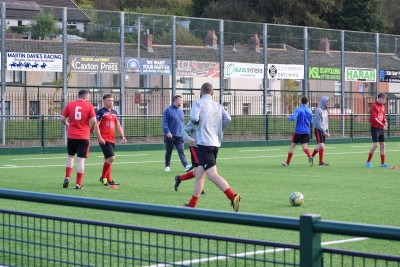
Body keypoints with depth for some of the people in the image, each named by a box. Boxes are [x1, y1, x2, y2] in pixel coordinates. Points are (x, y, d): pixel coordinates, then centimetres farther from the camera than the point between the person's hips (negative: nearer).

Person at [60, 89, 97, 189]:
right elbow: (93, 121, -10)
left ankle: (67, 177, 7)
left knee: (70, 156, 21)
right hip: (84, 136, -2)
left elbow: (62, 119, 4)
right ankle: (78, 184, -1)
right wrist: (91, 129, 9)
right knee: (81, 159, 1)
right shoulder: (89, 106, -2)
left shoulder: (69, 105, 4)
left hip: (71, 136, 2)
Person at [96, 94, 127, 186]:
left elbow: (118, 125, 23)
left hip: (112, 139, 8)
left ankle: (108, 180, 16)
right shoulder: (101, 112, -6)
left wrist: (122, 136, 13)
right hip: (104, 140, -8)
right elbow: (96, 125, -11)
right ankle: (103, 177, -4)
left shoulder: (114, 112, 17)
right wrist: (100, 138, -19)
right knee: (111, 157, -16)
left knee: (108, 159, 11)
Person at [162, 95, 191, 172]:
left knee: (181, 151, -5)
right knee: (168, 151, 8)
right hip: (170, 136, -4)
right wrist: (167, 132, -20)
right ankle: (167, 166, 20)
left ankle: (186, 166, -16)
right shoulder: (168, 110, -6)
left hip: (179, 136, 4)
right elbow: (164, 123, -10)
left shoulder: (181, 111, 13)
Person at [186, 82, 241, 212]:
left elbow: (194, 118, -18)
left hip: (204, 143, -7)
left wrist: (196, 122, 5)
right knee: (199, 174, 15)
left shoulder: (198, 102, -2)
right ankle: (192, 205, 20)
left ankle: (233, 196, -32)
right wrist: (218, 130, 11)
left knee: (212, 174, -16)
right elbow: (227, 119, -3)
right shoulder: (218, 106, 13)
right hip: (216, 143, 7)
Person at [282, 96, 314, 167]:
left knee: (292, 146, 10)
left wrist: (289, 118, 0)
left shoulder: (298, 109, -8)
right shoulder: (309, 111, 6)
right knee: (304, 147, 1)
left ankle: (287, 162, 16)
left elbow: (293, 118, -20)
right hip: (306, 132, 3)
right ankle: (310, 156, -30)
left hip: (298, 131, -3)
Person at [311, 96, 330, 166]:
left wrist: (327, 131, 14)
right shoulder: (319, 110, -12)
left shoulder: (325, 110, 15)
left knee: (322, 146, 5)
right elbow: (318, 123, -16)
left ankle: (321, 162, 6)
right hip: (319, 130, -8)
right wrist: (324, 131, -17)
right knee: (321, 145, -15)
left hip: (323, 130, 8)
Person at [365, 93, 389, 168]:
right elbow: (374, 119, -20)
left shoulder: (383, 107, 10)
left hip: (381, 128, 8)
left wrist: (385, 122, -2)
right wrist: (383, 125, -22)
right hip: (375, 128, -8)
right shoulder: (374, 106, -14)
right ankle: (368, 162, 0)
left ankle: (383, 163, 15)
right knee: (375, 144, -13)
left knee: (382, 145, 8)